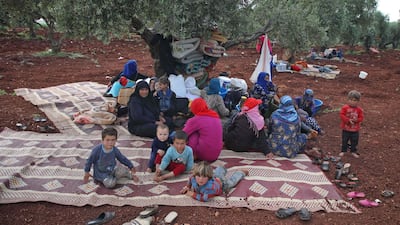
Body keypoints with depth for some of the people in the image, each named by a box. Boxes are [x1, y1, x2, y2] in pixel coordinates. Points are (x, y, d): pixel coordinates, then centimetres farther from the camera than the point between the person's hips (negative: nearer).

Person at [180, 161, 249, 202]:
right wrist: (187, 187, -20)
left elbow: (204, 198, -52)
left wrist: (192, 194, -44)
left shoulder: (211, 186, -56)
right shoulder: (194, 178, -35)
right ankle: (222, 169, 72)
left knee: (231, 181, 29)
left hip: (222, 182, -4)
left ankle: (242, 172, 56)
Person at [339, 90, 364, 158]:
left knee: (354, 141, 12)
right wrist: (348, 120, -24)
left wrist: (356, 120, -22)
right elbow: (342, 115, -14)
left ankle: (353, 151, 29)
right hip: (346, 129, -1)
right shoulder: (345, 107, -11)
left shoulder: (359, 109, -4)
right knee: (344, 140, 11)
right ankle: (343, 151, 25)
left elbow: (361, 118, -3)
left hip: (355, 130, 2)